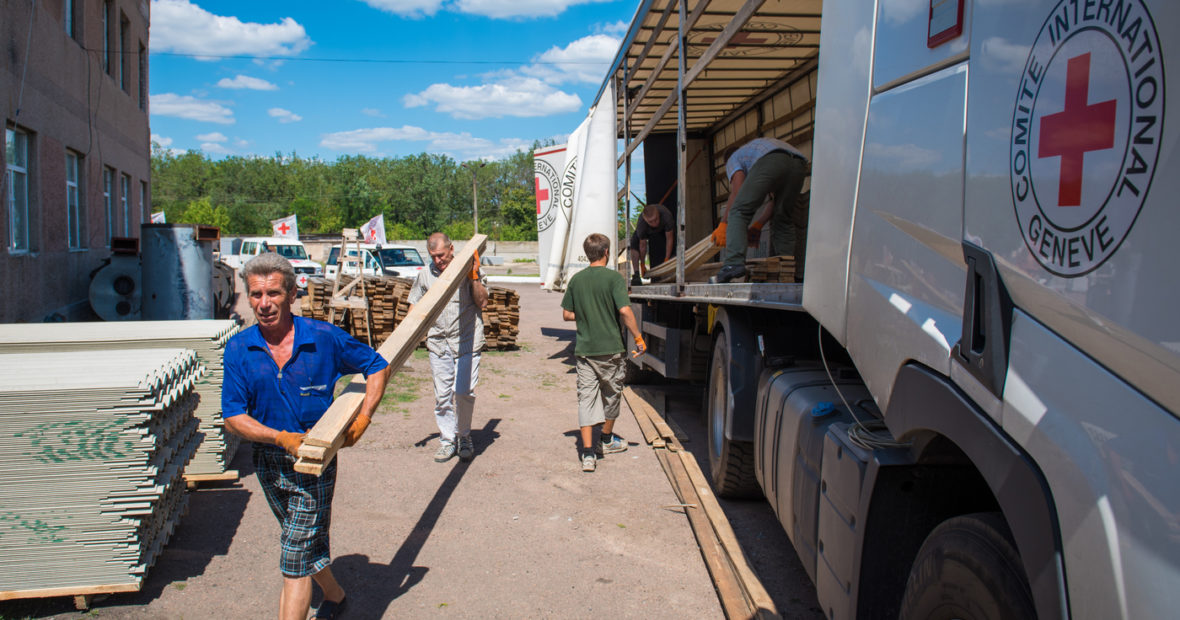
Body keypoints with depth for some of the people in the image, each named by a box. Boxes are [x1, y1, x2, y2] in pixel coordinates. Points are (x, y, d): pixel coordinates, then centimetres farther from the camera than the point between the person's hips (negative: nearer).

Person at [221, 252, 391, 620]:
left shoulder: (325, 338, -13)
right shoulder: (239, 349, -7)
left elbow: (378, 367, 1)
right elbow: (233, 417, -8)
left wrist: (363, 417, -10)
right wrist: (282, 437, -21)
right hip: (267, 461, 4)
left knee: (295, 561, -5)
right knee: (307, 543, 24)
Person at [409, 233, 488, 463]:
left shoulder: (469, 269, -1)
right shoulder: (425, 275, 8)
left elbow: (482, 302, -4)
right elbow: (416, 306, 17)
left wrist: (474, 277, -14)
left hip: (467, 342, -3)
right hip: (438, 344, 3)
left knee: (464, 392, -7)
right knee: (442, 395, 5)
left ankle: (464, 437, 14)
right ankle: (447, 440, 19)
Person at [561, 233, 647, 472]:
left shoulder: (576, 279, 4)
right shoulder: (614, 277, -9)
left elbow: (567, 314, 8)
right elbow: (625, 311, -17)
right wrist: (638, 337, -9)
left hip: (584, 349, 3)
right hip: (610, 349, -3)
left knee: (586, 397, 2)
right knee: (611, 394, 17)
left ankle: (588, 453, -6)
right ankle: (607, 439, 35)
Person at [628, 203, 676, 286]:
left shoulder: (666, 215, -43)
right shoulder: (641, 224, -41)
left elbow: (669, 239, -31)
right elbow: (643, 245, -27)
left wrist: (667, 260, -25)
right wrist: (642, 265, -20)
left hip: (663, 230, 2)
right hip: (648, 232, -1)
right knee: (634, 243, -25)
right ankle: (636, 274, -29)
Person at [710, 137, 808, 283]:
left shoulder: (733, 158, 29)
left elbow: (737, 190, 9)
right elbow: (777, 200, 41)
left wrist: (723, 224, 10)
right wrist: (758, 226, 42)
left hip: (771, 161, -6)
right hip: (799, 163, 6)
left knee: (739, 212, -5)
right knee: (782, 219, 18)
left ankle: (734, 263, -22)